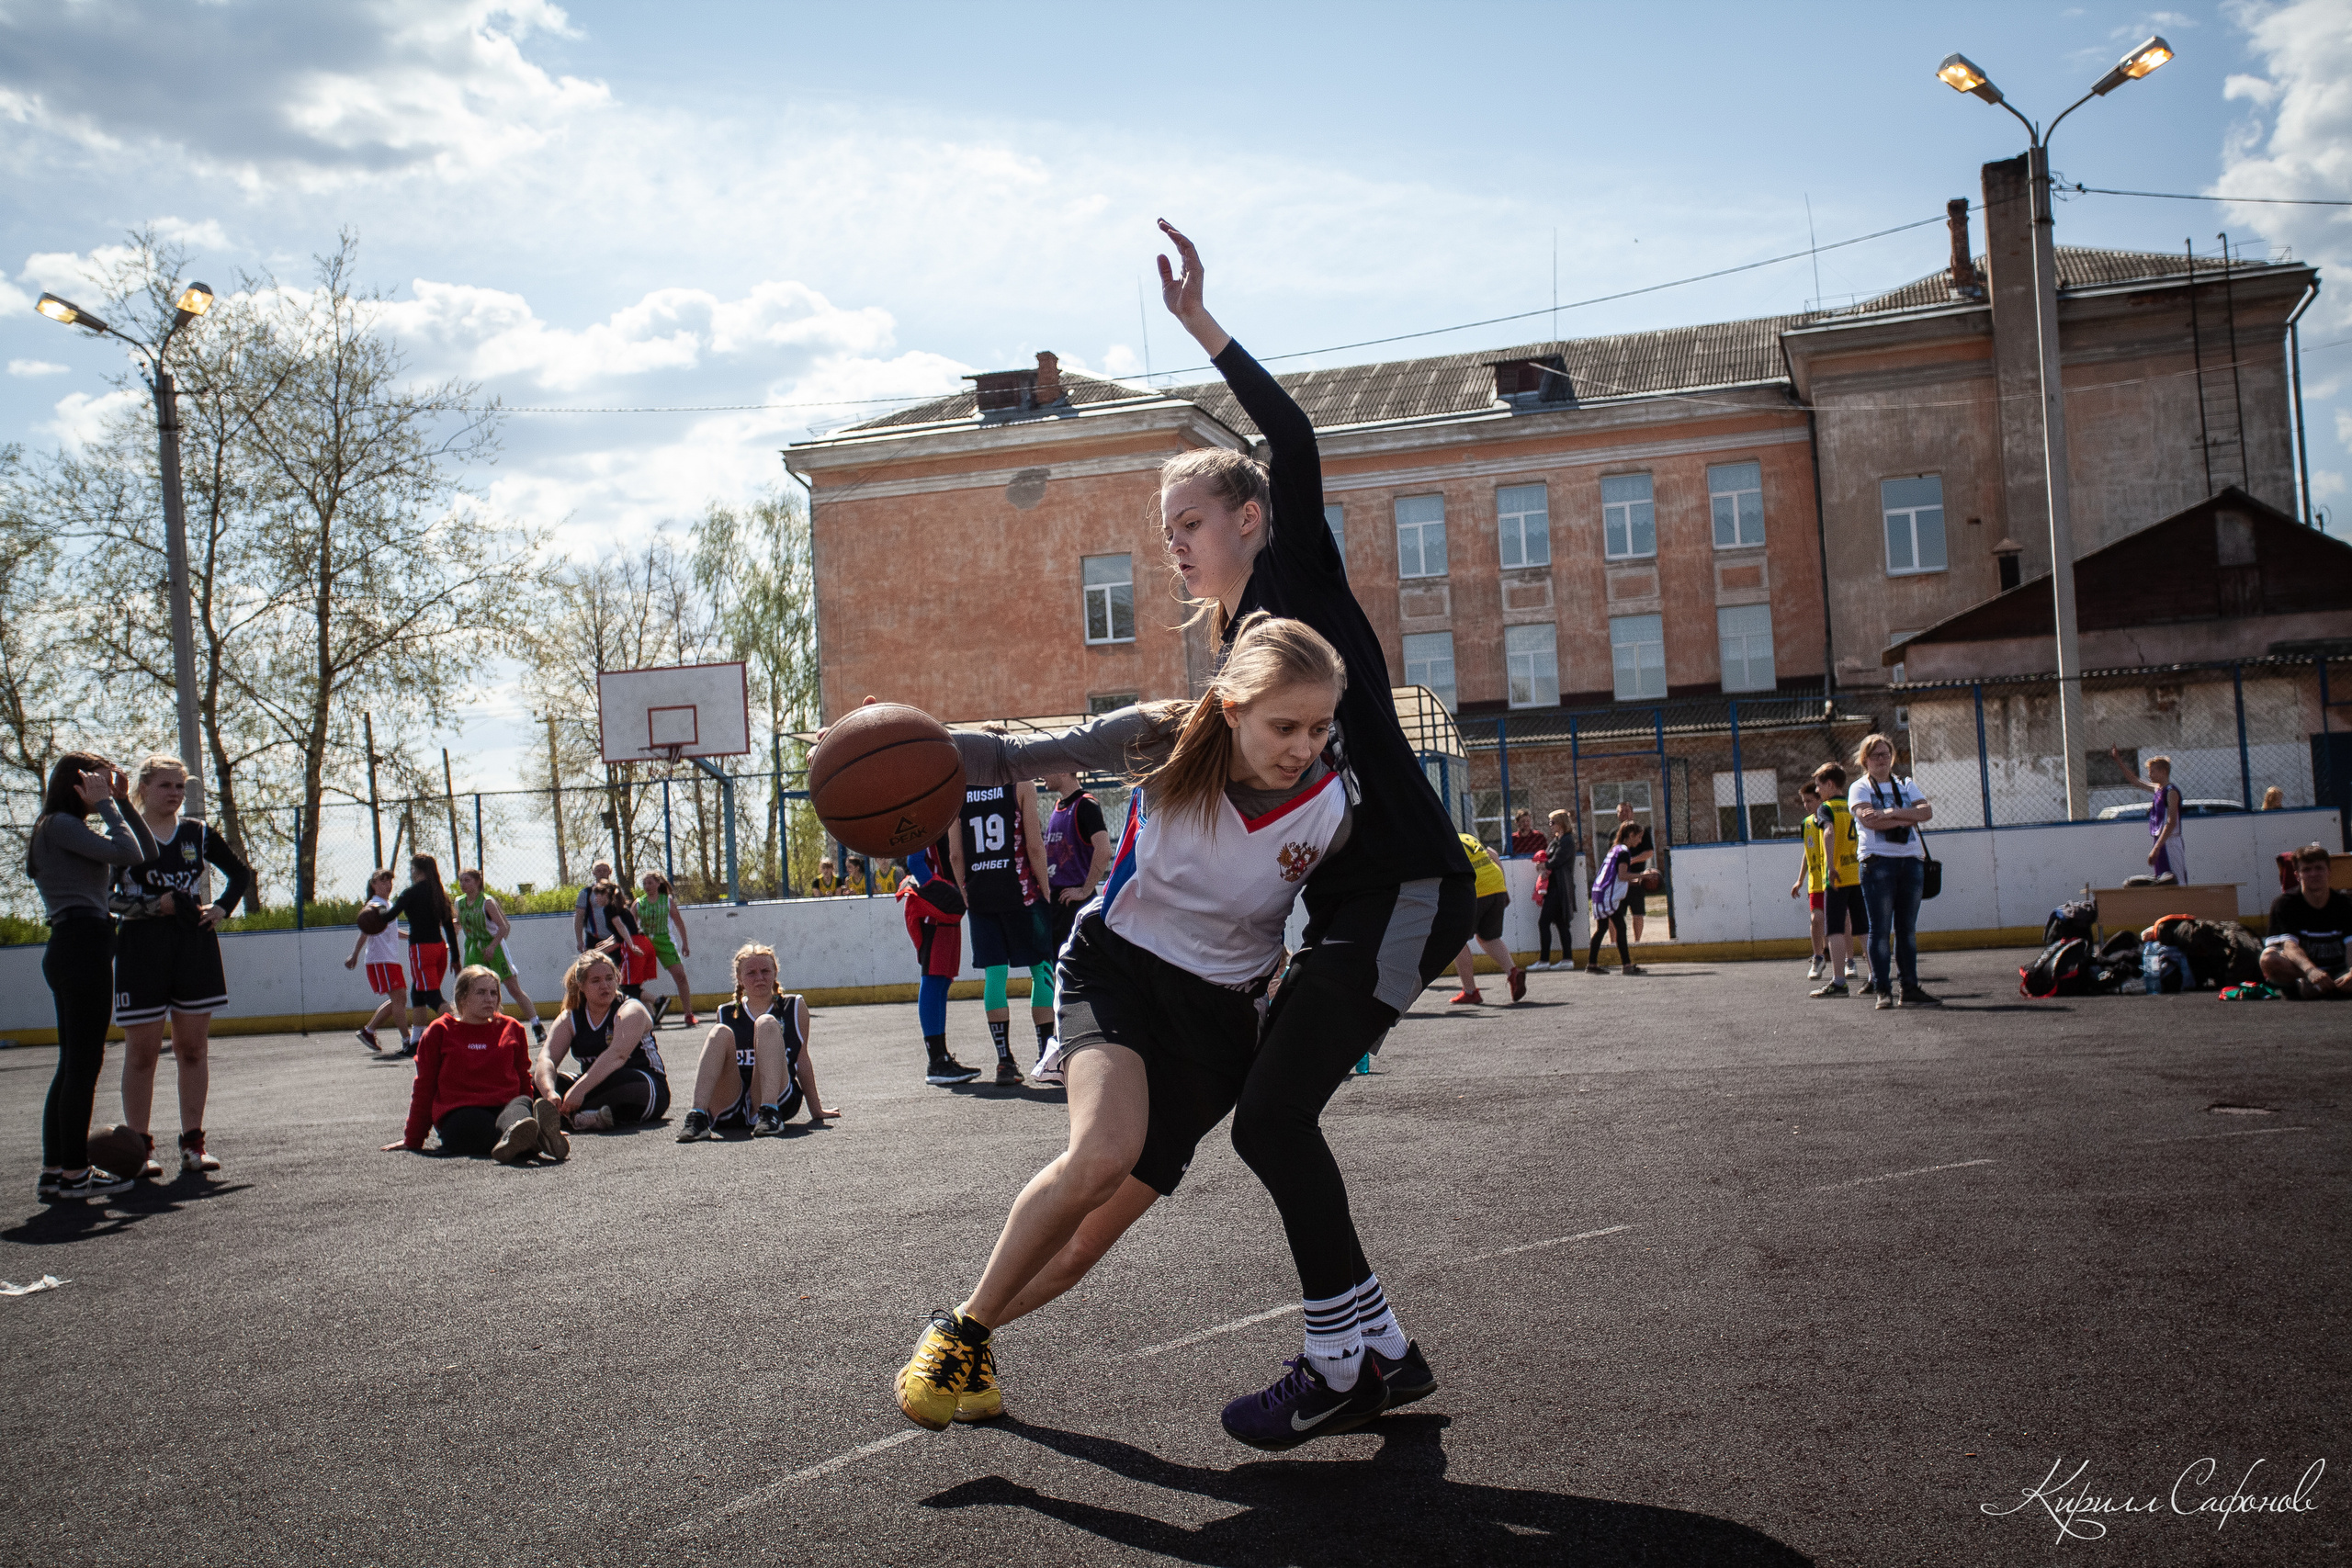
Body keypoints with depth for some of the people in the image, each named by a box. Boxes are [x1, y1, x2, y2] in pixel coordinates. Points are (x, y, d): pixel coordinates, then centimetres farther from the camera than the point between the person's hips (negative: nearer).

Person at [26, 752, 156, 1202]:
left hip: (68, 949, 10)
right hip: (83, 944, -10)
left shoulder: (73, 828, 23)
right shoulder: (59, 824, -7)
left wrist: (122, 801, 12)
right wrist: (106, 805, -7)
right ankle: (74, 1174, -4)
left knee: (72, 1063, 11)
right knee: (85, 1063, -7)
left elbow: (148, 853, 19)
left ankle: (54, 1172, 14)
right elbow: (128, 853, -19)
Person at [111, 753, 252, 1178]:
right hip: (141, 949, -3)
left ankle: (192, 1144, 10)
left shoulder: (198, 835, 10)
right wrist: (156, 905, -17)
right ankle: (139, 1147, 6)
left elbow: (241, 872, 21)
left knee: (193, 1048, 5)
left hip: (195, 947, 3)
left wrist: (222, 907, 5)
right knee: (142, 1052, 0)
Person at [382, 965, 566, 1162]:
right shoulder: (440, 1031, 12)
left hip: (506, 1108, 2)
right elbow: (424, 1087, 16)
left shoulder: (511, 1028, 19)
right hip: (459, 1115, -2)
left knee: (523, 1102, -36)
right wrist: (413, 1140, 20)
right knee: (476, 1123, -40)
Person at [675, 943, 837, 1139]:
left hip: (780, 1099, -2)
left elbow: (802, 1059, 13)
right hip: (730, 1105, 2)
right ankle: (697, 1117, -39)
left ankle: (769, 1113, -40)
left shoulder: (794, 1008, 14)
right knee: (721, 1033, -20)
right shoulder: (727, 1014, 18)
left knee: (766, 1024, -20)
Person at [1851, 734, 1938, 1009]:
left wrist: (1892, 813, -13)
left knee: (1908, 928, 6)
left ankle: (1910, 989, 9)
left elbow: (1927, 811, 0)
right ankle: (1882, 990, -3)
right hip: (1878, 861, -4)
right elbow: (1868, 820, -14)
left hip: (1911, 861, 4)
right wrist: (1908, 819, -9)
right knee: (1880, 928, -6)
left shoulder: (1906, 785, 18)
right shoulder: (1860, 788, 4)